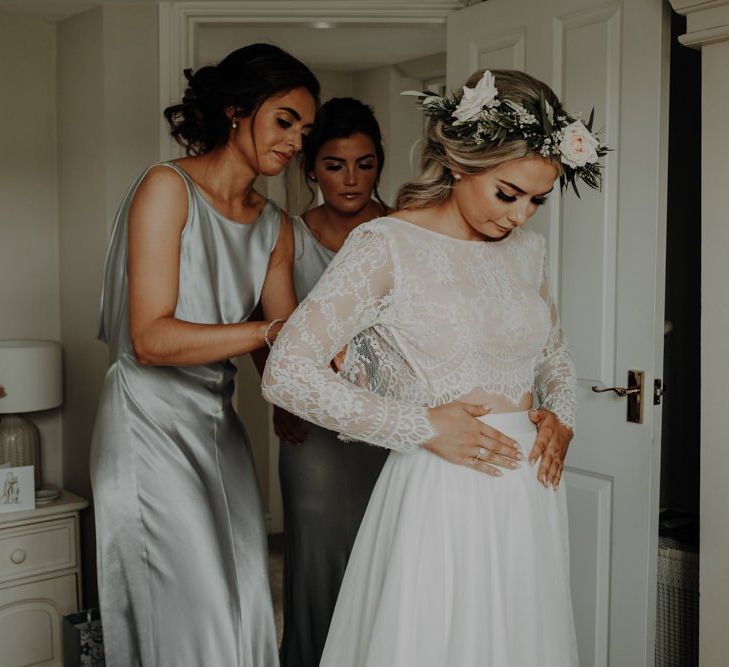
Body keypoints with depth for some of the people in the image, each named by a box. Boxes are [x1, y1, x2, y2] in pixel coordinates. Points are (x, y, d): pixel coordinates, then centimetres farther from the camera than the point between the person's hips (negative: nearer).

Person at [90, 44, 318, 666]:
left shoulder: (274, 225, 10)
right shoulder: (168, 187, -10)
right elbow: (151, 339, -19)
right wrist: (269, 331, -23)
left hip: (219, 425, 7)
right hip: (151, 422, -6)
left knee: (246, 605, 8)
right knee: (197, 614, -1)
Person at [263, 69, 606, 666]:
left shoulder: (527, 248, 8)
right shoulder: (387, 246, -11)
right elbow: (286, 373, -16)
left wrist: (563, 419, 5)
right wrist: (422, 426, -15)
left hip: (529, 494, 6)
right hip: (439, 498, -6)